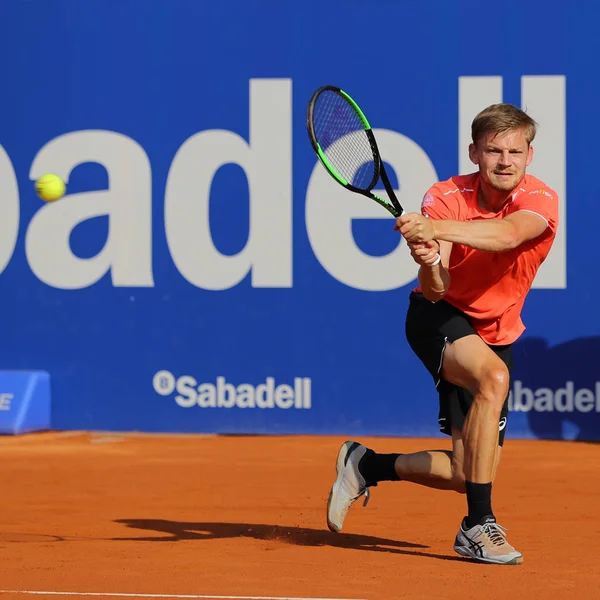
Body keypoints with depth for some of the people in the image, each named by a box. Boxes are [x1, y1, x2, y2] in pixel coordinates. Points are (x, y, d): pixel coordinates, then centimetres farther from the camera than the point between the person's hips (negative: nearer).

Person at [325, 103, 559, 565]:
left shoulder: (540, 200, -18)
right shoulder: (446, 198, -17)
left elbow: (506, 235, -42)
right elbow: (437, 290, -27)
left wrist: (436, 228, -57)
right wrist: (429, 263, -50)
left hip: (494, 335, 4)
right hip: (439, 319, -4)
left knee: (466, 474, 1)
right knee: (493, 376, -37)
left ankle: (367, 465, 27)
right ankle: (478, 526, -32)